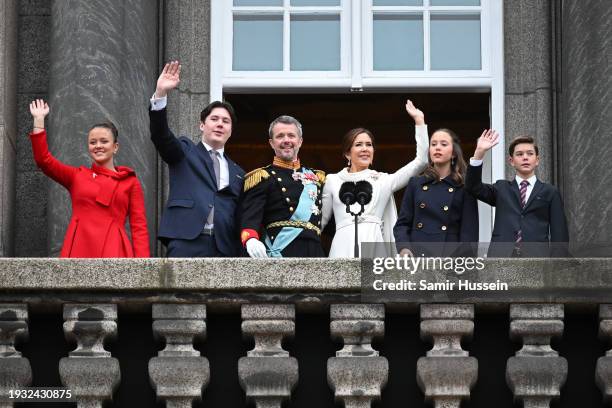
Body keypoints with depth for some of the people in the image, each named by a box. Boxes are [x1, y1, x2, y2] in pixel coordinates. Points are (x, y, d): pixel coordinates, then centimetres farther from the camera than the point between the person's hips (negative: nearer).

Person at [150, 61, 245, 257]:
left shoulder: (237, 173, 23)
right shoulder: (185, 152, 15)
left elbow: (241, 218, 19)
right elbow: (160, 135, -4)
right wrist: (161, 94, -18)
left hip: (224, 250, 4)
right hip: (187, 245, -4)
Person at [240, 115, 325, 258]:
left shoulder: (315, 177, 22)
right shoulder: (262, 177, 3)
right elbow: (250, 218, -12)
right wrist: (251, 240, -32)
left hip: (315, 256, 6)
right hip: (279, 254, -6)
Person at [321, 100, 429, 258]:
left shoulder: (384, 180, 16)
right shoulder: (333, 181, 15)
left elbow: (420, 162, 11)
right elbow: (321, 219, 21)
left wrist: (419, 120, 10)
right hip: (344, 248, -1)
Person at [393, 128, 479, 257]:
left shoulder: (463, 188, 7)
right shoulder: (415, 184, 14)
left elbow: (469, 233, 3)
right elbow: (402, 223, 14)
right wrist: (404, 248, -5)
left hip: (451, 256, -2)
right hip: (416, 257, 2)